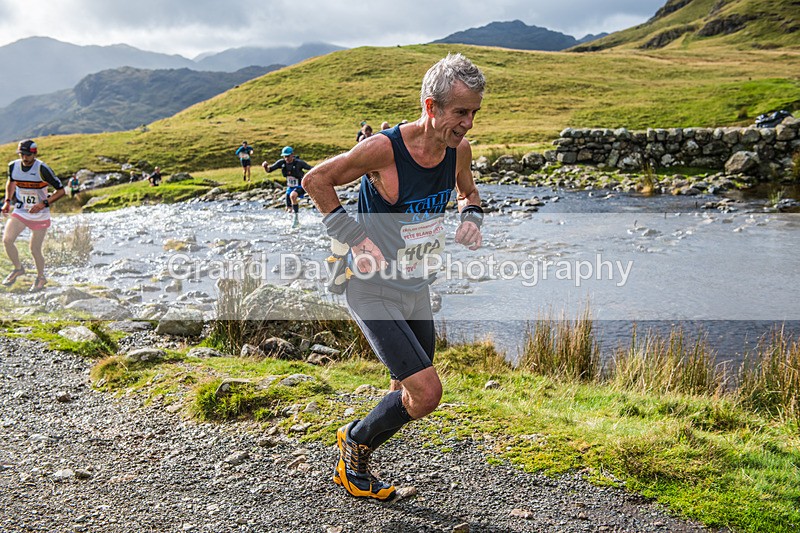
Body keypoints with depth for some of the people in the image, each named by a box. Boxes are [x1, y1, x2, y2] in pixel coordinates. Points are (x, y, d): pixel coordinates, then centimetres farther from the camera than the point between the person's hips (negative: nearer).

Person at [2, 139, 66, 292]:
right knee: (7, 240, -13)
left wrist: (44, 204, -24)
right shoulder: (13, 166, -4)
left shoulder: (42, 169, -19)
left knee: (35, 249, 1)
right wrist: (7, 201, 8)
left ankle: (41, 277, 27)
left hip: (40, 216, -4)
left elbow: (60, 190, -14)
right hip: (20, 212, 4)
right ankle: (18, 268, 14)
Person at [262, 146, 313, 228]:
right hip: (290, 187, 5)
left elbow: (312, 169, -21)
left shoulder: (299, 163, -25)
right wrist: (265, 166, -30)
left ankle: (297, 218, -25)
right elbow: (268, 170, -8)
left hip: (300, 186, -5)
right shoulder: (281, 162, -14)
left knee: (292, 195, -37)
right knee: (289, 209, 12)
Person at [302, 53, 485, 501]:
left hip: (417, 290, 7)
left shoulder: (459, 150, -4)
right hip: (374, 289, -7)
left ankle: (354, 464, 41)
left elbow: (468, 191, 18)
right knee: (427, 392, -14)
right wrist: (354, 237, -16)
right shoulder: (384, 149, -23)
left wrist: (472, 217, -4)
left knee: (411, 395, 16)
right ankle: (356, 443, 16)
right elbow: (316, 180, -12)